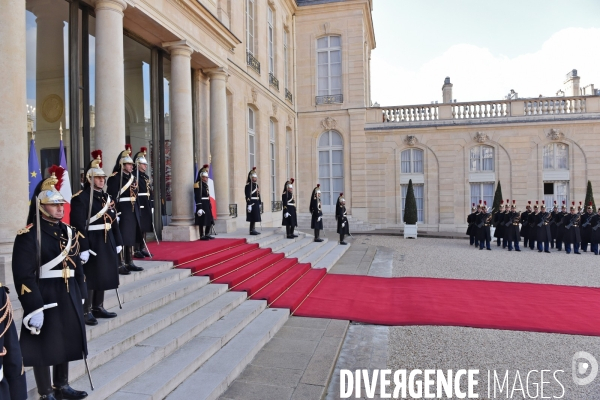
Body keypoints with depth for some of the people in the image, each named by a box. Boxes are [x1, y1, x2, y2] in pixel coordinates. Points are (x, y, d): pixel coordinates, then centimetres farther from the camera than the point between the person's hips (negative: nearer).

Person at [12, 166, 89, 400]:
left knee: (65, 343, 17)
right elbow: (24, 277, -18)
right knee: (44, 348, 7)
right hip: (44, 299, -7)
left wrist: (80, 297, 14)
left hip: (68, 298, 7)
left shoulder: (69, 232, 9)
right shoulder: (28, 236, -14)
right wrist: (33, 309, -21)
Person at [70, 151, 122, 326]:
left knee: (103, 276, 14)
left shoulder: (107, 197, 14)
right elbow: (78, 225, -18)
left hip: (106, 243, 8)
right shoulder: (80, 198, -11)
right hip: (91, 243, -8)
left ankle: (98, 307, 27)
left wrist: (118, 242, 11)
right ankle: (86, 312, 10)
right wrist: (84, 247, -23)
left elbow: (113, 221, 15)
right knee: (90, 277, -1)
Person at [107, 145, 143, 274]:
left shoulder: (132, 177, 15)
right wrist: (115, 213, -22)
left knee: (131, 237, 13)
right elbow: (112, 197, -17)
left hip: (133, 212, 8)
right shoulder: (115, 178, -11)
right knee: (121, 238, -4)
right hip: (122, 212, -8)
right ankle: (119, 265, 3)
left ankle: (130, 263, 23)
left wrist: (137, 210, 14)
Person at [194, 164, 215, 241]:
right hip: (202, 205, -9)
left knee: (210, 220, 12)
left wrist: (210, 205, 20)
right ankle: (202, 236, 3)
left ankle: (207, 234, 22)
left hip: (207, 205, 9)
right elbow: (197, 197, -18)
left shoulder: (206, 185, 17)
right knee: (202, 221, -5)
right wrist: (199, 208, -22)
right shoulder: (198, 184, -12)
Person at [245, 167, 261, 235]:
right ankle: (252, 230, 0)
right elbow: (248, 196, -18)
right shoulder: (248, 185, -13)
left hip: (256, 203, 9)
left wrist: (259, 203, 18)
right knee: (253, 218, -6)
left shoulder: (256, 185, 15)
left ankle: (253, 230, 17)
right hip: (251, 203, -9)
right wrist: (249, 205, -22)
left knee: (255, 217, 11)